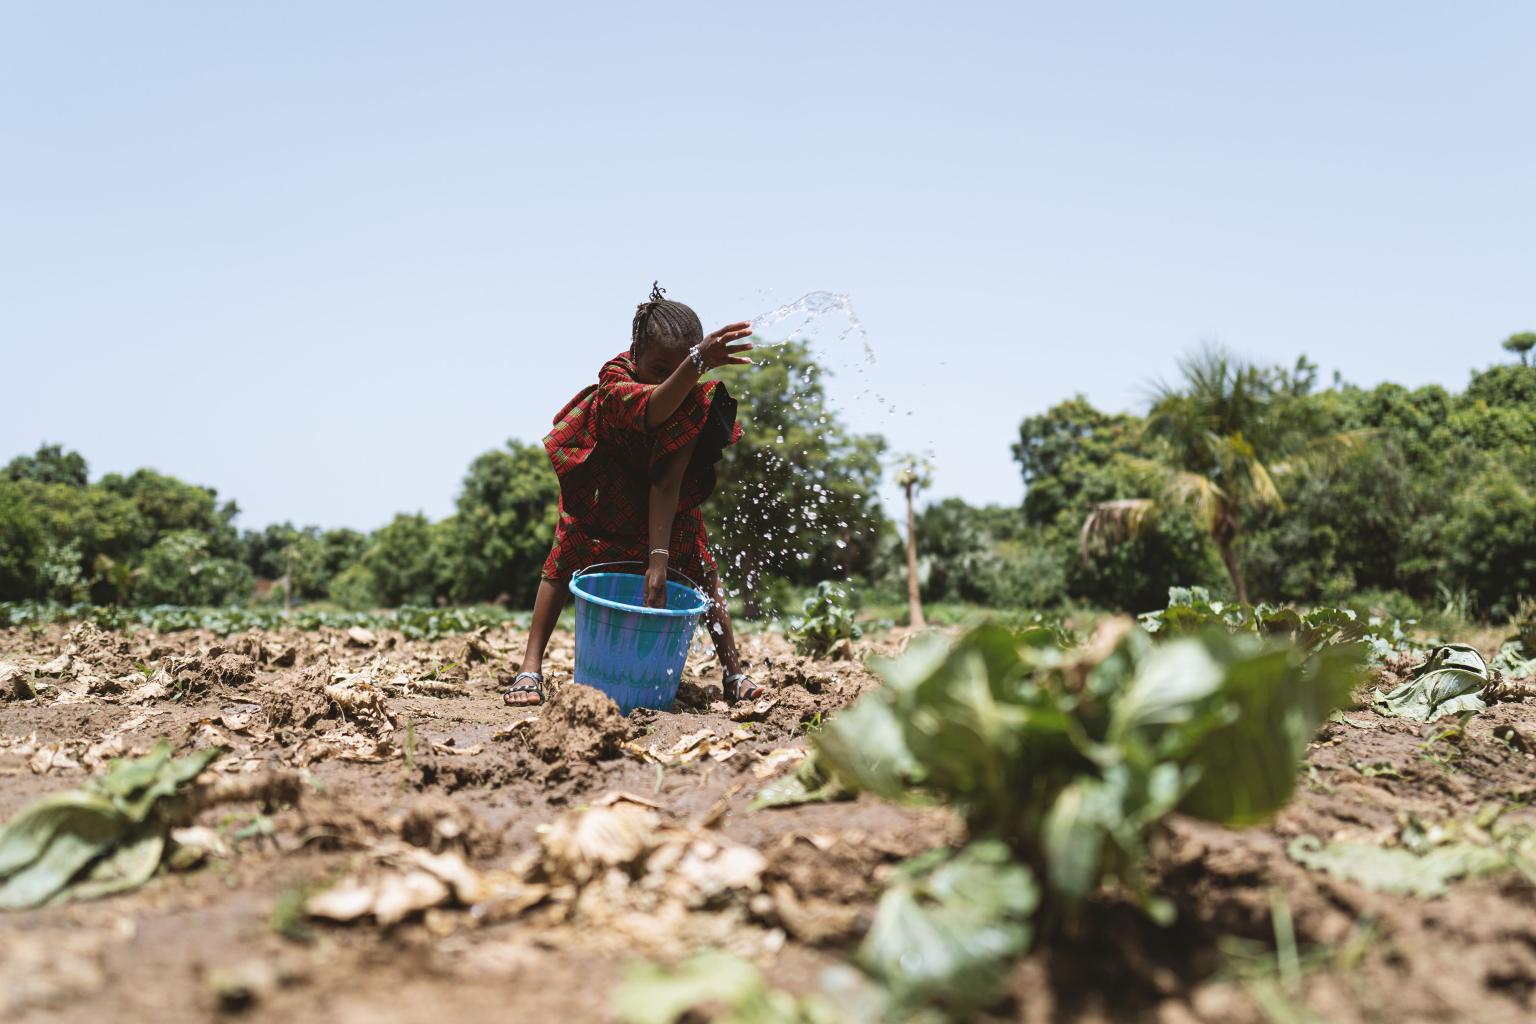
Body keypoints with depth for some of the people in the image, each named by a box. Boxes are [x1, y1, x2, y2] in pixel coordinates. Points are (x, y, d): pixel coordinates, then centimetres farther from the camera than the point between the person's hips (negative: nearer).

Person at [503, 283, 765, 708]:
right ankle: (530, 669, -9)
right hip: (603, 490, -1)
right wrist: (696, 364, -82)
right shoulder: (614, 380, -38)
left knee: (703, 569, -9)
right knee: (563, 560, -14)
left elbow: (667, 483, -38)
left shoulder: (696, 401, -32)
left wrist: (659, 558, -47)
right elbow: (652, 410, -63)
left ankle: (733, 671, 0)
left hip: (665, 498, 2)